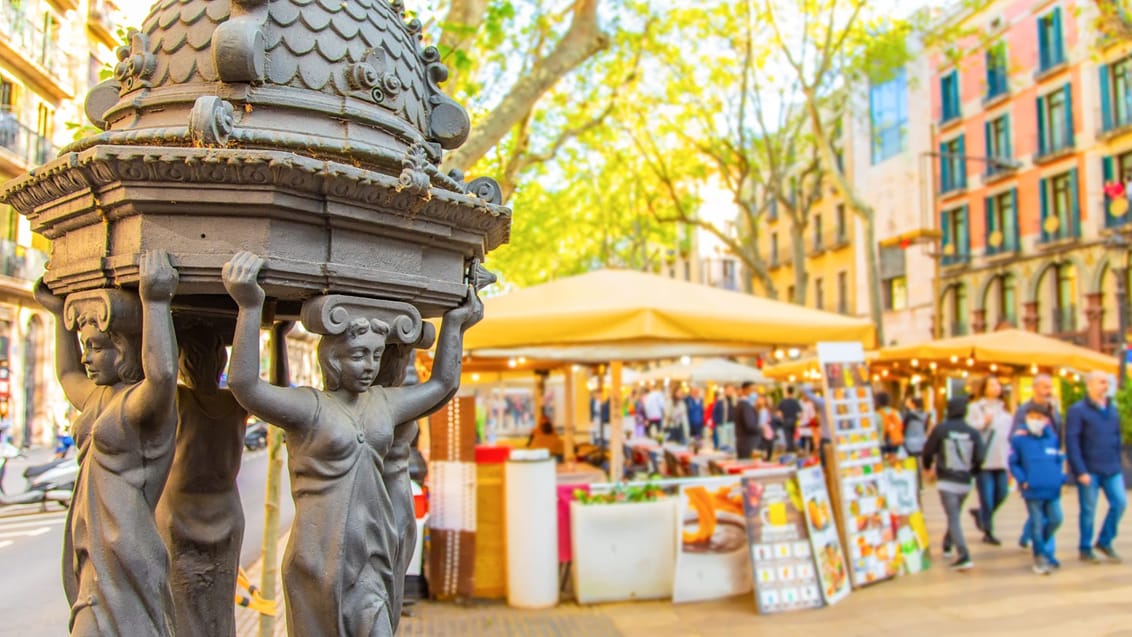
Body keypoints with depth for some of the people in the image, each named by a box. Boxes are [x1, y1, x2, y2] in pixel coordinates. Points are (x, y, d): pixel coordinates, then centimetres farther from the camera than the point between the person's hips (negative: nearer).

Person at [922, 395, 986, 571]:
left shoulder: (941, 429, -8)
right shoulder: (973, 432, -2)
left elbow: (928, 451, -3)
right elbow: (979, 457, -3)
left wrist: (927, 466, 19)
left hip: (947, 481, -4)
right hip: (965, 483, 4)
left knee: (953, 518, -6)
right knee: (955, 514, 24)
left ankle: (964, 556, -18)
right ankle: (947, 545, 38)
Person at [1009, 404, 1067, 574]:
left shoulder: (1053, 439, 6)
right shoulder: (1019, 440, -4)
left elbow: (1059, 460, 16)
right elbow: (1013, 463, 1)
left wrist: (1060, 477, 1)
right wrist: (1023, 480, -11)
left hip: (1053, 489, 3)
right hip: (1033, 490, -3)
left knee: (1055, 520, 4)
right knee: (1037, 525, 1)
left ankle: (1042, 546, 31)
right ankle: (1040, 556, 16)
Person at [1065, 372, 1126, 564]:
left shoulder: (1112, 409, 12)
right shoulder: (1077, 410, -7)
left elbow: (1117, 438, 18)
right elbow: (1071, 441, -12)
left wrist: (1117, 465, 12)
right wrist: (1080, 471, -16)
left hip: (1112, 469, 5)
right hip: (1089, 470, -5)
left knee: (1120, 502, -2)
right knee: (1088, 510, 1)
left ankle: (1104, 542, 18)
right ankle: (1085, 549, 15)